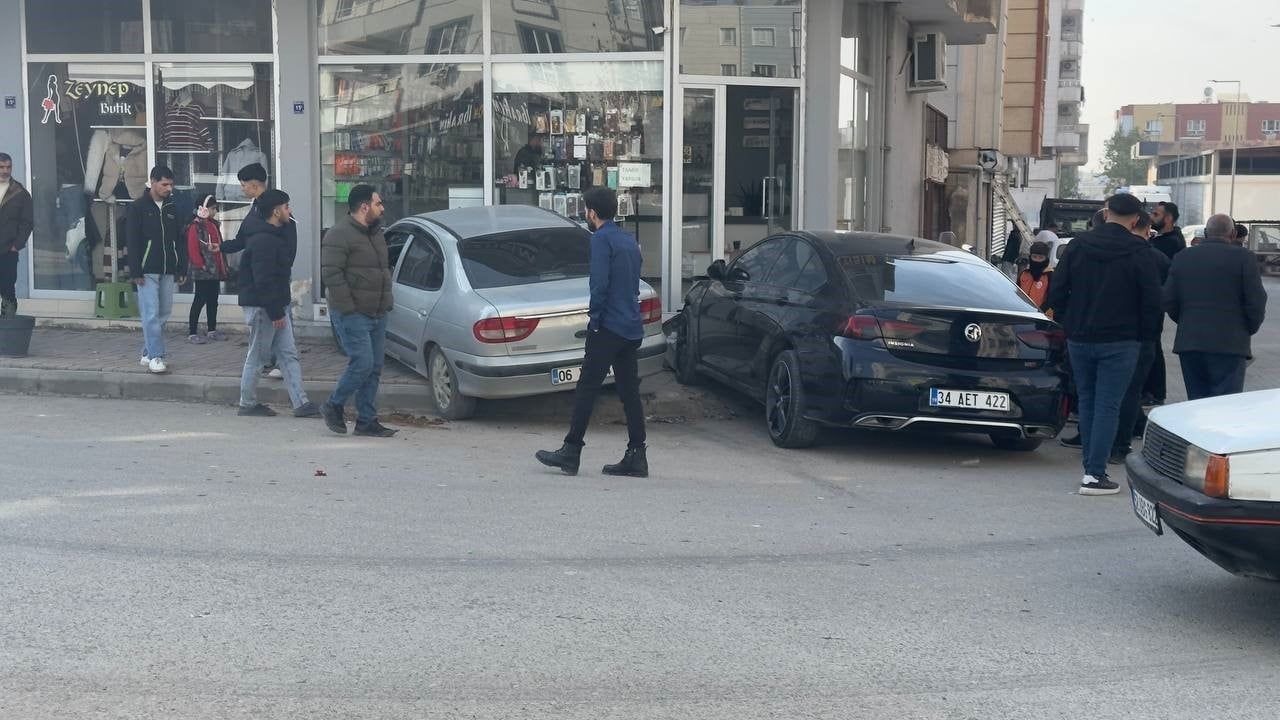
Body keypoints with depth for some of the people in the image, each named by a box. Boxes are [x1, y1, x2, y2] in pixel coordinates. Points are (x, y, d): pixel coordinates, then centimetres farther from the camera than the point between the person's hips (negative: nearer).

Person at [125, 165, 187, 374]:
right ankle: (155, 356, -7)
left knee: (163, 314, 7)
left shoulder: (172, 208, 12)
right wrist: (135, 272, -12)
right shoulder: (137, 208, -3)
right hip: (147, 271, -5)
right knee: (151, 314, -9)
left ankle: (148, 353, 17)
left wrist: (182, 269, 8)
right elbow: (131, 242, -7)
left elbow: (180, 241, 14)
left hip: (168, 271, 5)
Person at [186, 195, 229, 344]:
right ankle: (192, 333, -1)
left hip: (215, 270, 8)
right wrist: (201, 265, -19)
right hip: (202, 272, -8)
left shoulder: (214, 225, 14)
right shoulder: (195, 226, -12)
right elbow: (193, 249, -17)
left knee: (213, 300, 13)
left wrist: (223, 266, 16)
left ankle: (212, 330, 22)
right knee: (200, 300, -6)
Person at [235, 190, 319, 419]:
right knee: (256, 356, 1)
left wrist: (279, 309, 18)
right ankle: (247, 404, 13)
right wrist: (275, 312, -22)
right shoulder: (263, 241, -19)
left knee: (289, 355, 7)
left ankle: (301, 404, 6)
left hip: (276, 307, 10)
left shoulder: (276, 237, 15)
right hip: (262, 307, -10)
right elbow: (263, 281, -23)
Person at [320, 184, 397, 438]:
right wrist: (348, 308, -20)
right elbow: (330, 274, -18)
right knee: (362, 364, -13)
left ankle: (367, 421, 13)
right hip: (353, 315, -9)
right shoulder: (339, 235, -12)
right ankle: (334, 406, 9)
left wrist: (386, 303, 17)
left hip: (377, 314, 9)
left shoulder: (376, 233, 17)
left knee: (375, 367, 7)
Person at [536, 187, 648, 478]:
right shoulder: (629, 240, 17)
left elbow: (600, 283, -18)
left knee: (587, 389, -3)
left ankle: (571, 453, 0)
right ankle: (636, 457, 7)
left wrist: (594, 318, -9)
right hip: (632, 328, 8)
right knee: (630, 392, 8)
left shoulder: (602, 239, -9)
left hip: (609, 326, -8)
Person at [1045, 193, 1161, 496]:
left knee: (1087, 402, 15)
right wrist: (1142, 335, 7)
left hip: (1079, 340, 4)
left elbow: (1056, 293, 2)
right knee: (1107, 405, -2)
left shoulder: (1078, 248, 1)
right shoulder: (1140, 255, -8)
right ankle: (1095, 474, -7)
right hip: (1120, 342, -3)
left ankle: (1091, 466, 20)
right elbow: (1152, 303, -7)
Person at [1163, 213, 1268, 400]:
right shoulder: (1244, 257, -4)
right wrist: (1249, 329, 10)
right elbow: (1256, 302, -6)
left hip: (1189, 343, 4)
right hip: (1229, 344, -4)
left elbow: (1168, 301, 4)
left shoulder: (1182, 257, 6)